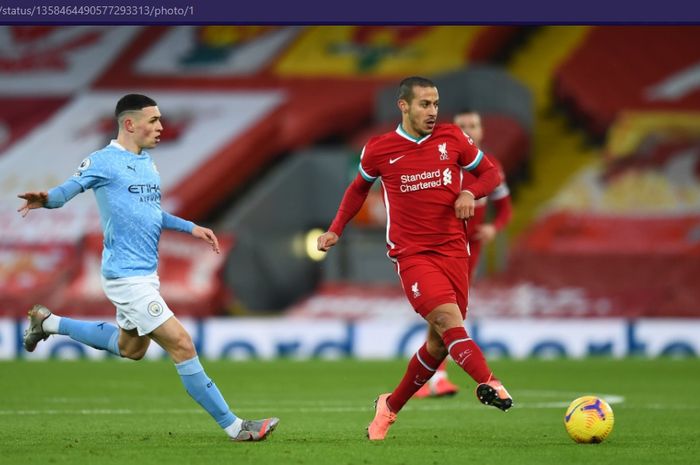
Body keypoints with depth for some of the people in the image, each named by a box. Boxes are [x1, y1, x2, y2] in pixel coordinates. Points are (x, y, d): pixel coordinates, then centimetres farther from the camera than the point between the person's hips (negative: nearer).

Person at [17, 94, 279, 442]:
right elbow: (66, 190, -14)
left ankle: (48, 323, 38)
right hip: (126, 275, -10)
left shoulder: (147, 164, 15)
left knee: (131, 348, 26)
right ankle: (233, 426, -6)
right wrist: (45, 199, -37)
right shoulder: (103, 161, -11)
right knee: (181, 345, -11)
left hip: (146, 273, 10)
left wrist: (190, 228, 17)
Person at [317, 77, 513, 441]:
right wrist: (335, 230, 15)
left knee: (440, 342, 4)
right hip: (410, 254, -3)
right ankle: (488, 383, -44)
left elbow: (490, 173, 14)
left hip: (453, 250, 3)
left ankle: (391, 405, 22)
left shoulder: (452, 138, 3)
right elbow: (359, 188, 20)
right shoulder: (379, 149, 1)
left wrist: (470, 193, -7)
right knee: (448, 317, -26)